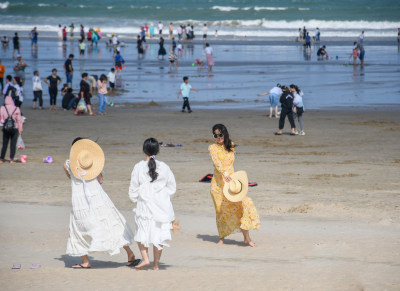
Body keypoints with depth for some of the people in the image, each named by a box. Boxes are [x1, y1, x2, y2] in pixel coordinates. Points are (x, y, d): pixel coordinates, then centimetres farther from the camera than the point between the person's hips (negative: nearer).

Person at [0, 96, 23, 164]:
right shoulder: (16, 109, -3)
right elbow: (19, 120, -1)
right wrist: (20, 130, 4)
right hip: (14, 128, -1)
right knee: (13, 145, 4)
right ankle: (11, 159, 0)